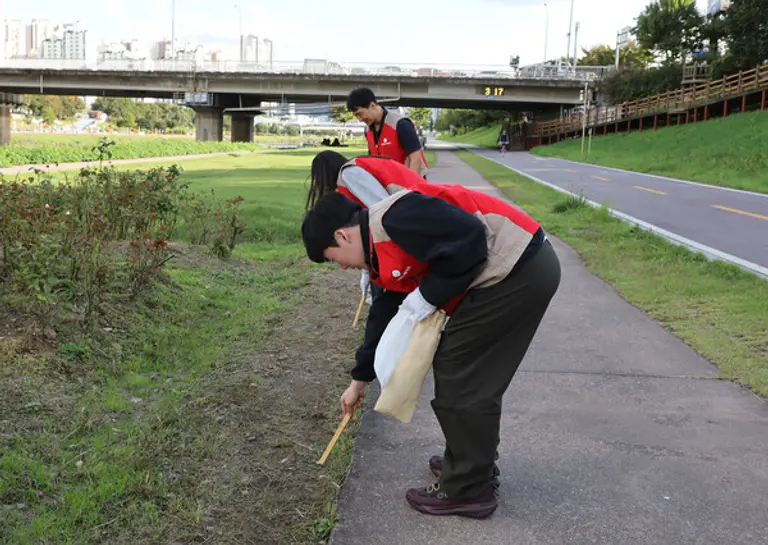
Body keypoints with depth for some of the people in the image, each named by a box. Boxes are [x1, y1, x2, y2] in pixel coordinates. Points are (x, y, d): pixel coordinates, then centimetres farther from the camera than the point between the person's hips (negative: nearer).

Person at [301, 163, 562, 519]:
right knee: (472, 375, 19)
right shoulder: (382, 254, 16)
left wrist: (429, 294, -11)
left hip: (520, 269, -10)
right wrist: (360, 379, 35)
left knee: (460, 377, -1)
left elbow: (470, 240, -23)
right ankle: (475, 464, 34)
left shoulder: (395, 218, -16)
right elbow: (385, 316, 26)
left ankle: (467, 490, 12)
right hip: (525, 270, 10)